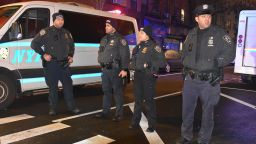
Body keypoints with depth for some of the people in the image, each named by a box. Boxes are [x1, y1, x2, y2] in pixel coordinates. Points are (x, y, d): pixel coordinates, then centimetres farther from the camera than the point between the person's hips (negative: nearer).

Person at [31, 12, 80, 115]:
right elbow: (34, 43, -3)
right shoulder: (46, 32, -4)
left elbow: (71, 45, 27)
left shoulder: (66, 33, 12)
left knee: (68, 85, 5)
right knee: (52, 87, 4)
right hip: (51, 64, -4)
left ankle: (71, 107, 14)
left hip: (64, 64, 4)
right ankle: (53, 108, 16)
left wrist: (71, 56, 12)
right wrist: (43, 54, -11)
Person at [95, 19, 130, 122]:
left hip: (115, 69, -7)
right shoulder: (104, 39, 16)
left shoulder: (119, 39, -8)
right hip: (105, 69, 8)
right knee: (106, 91, 12)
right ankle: (106, 112, 22)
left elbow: (125, 55, -14)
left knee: (117, 91, -1)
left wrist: (124, 69, -18)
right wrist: (102, 65, 19)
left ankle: (119, 114, 8)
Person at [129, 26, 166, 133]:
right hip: (137, 75, 8)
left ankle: (152, 125, 12)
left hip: (148, 76, -7)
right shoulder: (138, 46, 14)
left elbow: (162, 62, -16)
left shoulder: (153, 46, -10)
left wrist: (149, 65, -15)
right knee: (138, 100, 16)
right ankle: (135, 122, 28)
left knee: (149, 101, -1)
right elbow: (134, 59, 24)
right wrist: (132, 65, 6)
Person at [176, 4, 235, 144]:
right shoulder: (191, 34, 9)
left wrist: (214, 63, -16)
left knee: (207, 112, 8)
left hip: (210, 81, -4)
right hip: (191, 79, 4)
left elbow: (230, 53, -7)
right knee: (187, 109, 13)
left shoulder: (219, 33, -5)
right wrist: (186, 65, 6)